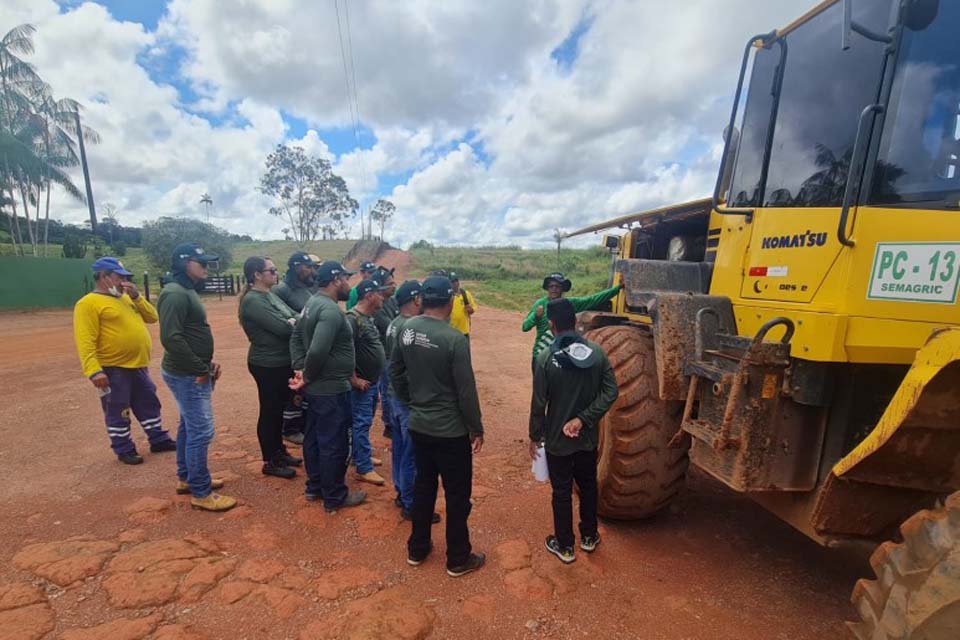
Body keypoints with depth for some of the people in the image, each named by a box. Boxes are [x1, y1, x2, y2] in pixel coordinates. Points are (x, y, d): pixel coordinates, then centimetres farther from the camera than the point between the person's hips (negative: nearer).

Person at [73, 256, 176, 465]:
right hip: (114, 370, -8)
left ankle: (159, 440, 28)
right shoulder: (88, 303, -11)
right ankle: (124, 450, 19)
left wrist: (136, 297, -2)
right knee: (117, 412, 6)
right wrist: (94, 371, -25)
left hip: (139, 367, 8)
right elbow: (85, 341, -18)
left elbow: (152, 317, 12)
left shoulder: (126, 298, 14)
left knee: (149, 405, 16)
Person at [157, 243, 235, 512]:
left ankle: (186, 478, 36)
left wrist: (207, 361, 9)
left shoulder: (187, 292, 13)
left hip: (191, 373, 11)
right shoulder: (175, 294, -19)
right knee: (201, 431, -3)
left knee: (189, 426, 20)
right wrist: (201, 369, -21)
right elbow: (171, 338, -27)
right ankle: (201, 492, 10)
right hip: (187, 375, -11)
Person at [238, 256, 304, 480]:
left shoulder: (270, 294, 10)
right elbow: (282, 329, -24)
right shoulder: (252, 300, -19)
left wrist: (293, 322, -12)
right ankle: (270, 462, 19)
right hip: (268, 365, -9)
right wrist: (295, 323, -6)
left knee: (279, 409, 19)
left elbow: (294, 316, 9)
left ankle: (279, 451, 35)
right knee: (269, 411, 4)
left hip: (282, 362, 9)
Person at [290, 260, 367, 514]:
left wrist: (300, 369, 4)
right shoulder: (331, 310, -24)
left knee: (314, 438, 20)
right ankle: (334, 497, 19)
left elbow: (296, 338, 12)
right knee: (334, 445, 4)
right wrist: (307, 377, -16)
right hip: (331, 389, -10)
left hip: (316, 387, 10)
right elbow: (318, 351, -33)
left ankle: (315, 487, 36)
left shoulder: (312, 303, 8)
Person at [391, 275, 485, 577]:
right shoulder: (454, 338, -23)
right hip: (451, 430, -6)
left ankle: (417, 549, 38)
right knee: (457, 494, 12)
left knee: (423, 485, 23)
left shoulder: (407, 329, -4)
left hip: (418, 425, 6)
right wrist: (477, 428, -6)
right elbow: (466, 390, -19)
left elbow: (396, 371, 8)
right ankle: (458, 559, 28)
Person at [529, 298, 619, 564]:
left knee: (562, 493, 13)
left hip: (557, 439, -3)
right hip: (587, 437, 4)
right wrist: (583, 419, -11)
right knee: (588, 486, 23)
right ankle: (589, 536, 41)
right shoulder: (596, 352, -8)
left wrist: (535, 436, -2)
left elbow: (539, 403, -15)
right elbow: (610, 392, -11)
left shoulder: (546, 357, -18)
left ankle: (565, 546, 29)